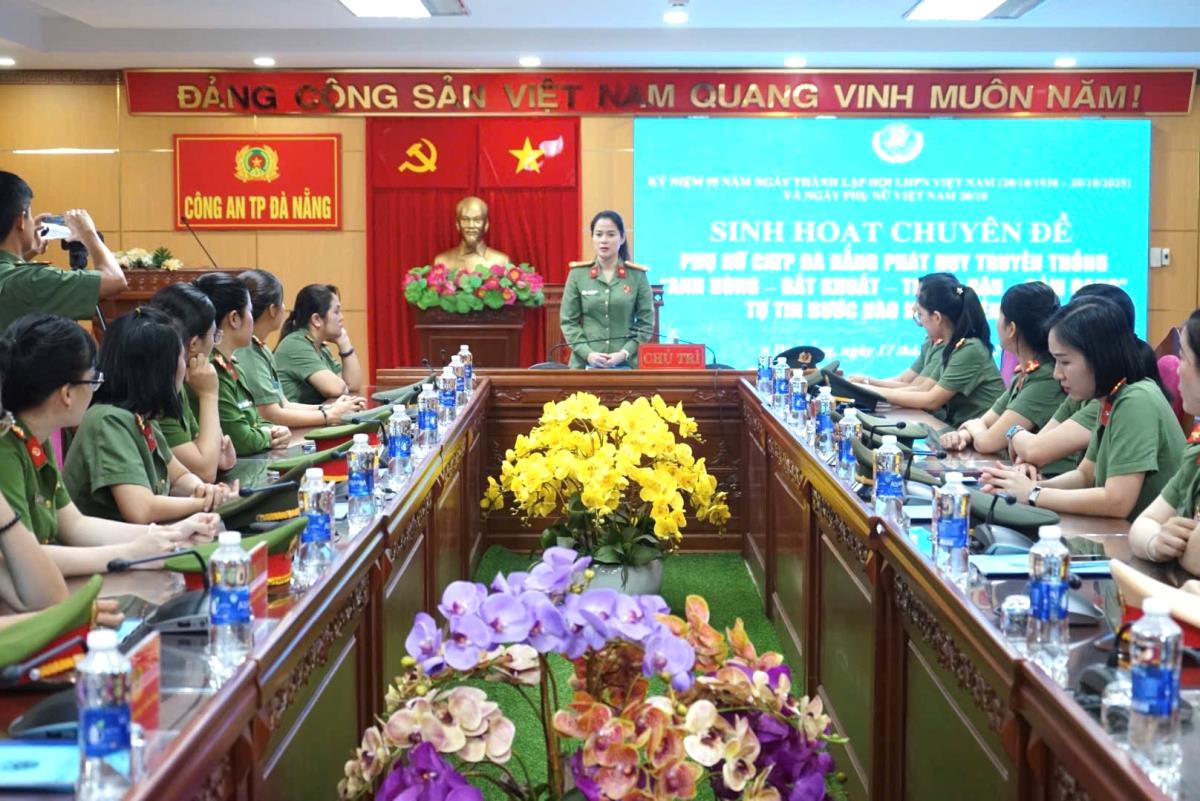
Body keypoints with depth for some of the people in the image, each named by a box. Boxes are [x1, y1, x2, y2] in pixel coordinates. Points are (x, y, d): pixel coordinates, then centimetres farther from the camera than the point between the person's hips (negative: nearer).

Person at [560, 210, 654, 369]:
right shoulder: (578, 274, 4)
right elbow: (568, 321, 3)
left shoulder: (637, 275, 3)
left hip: (626, 364, 0)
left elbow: (646, 323, 3)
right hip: (586, 363, 0)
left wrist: (624, 353, -10)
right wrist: (587, 353, -11)